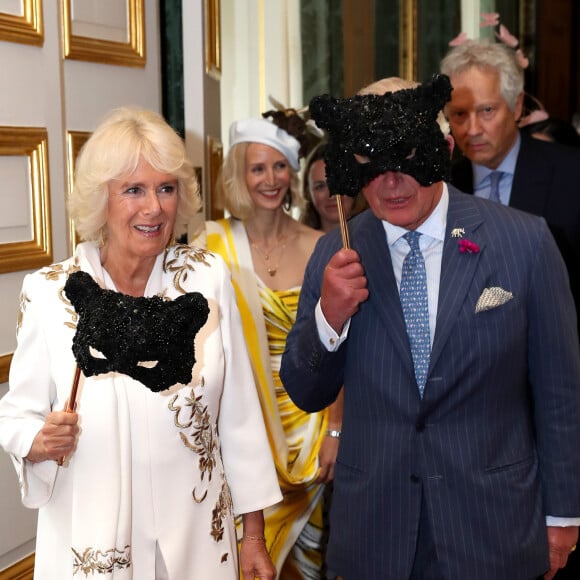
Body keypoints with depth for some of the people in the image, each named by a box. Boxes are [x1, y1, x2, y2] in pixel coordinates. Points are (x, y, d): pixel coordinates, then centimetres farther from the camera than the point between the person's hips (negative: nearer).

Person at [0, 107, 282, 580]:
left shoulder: (209, 277, -6)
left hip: (198, 539, 1)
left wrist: (255, 536, 2)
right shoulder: (49, 291, -10)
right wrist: (38, 443, -23)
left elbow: (239, 414, -2)